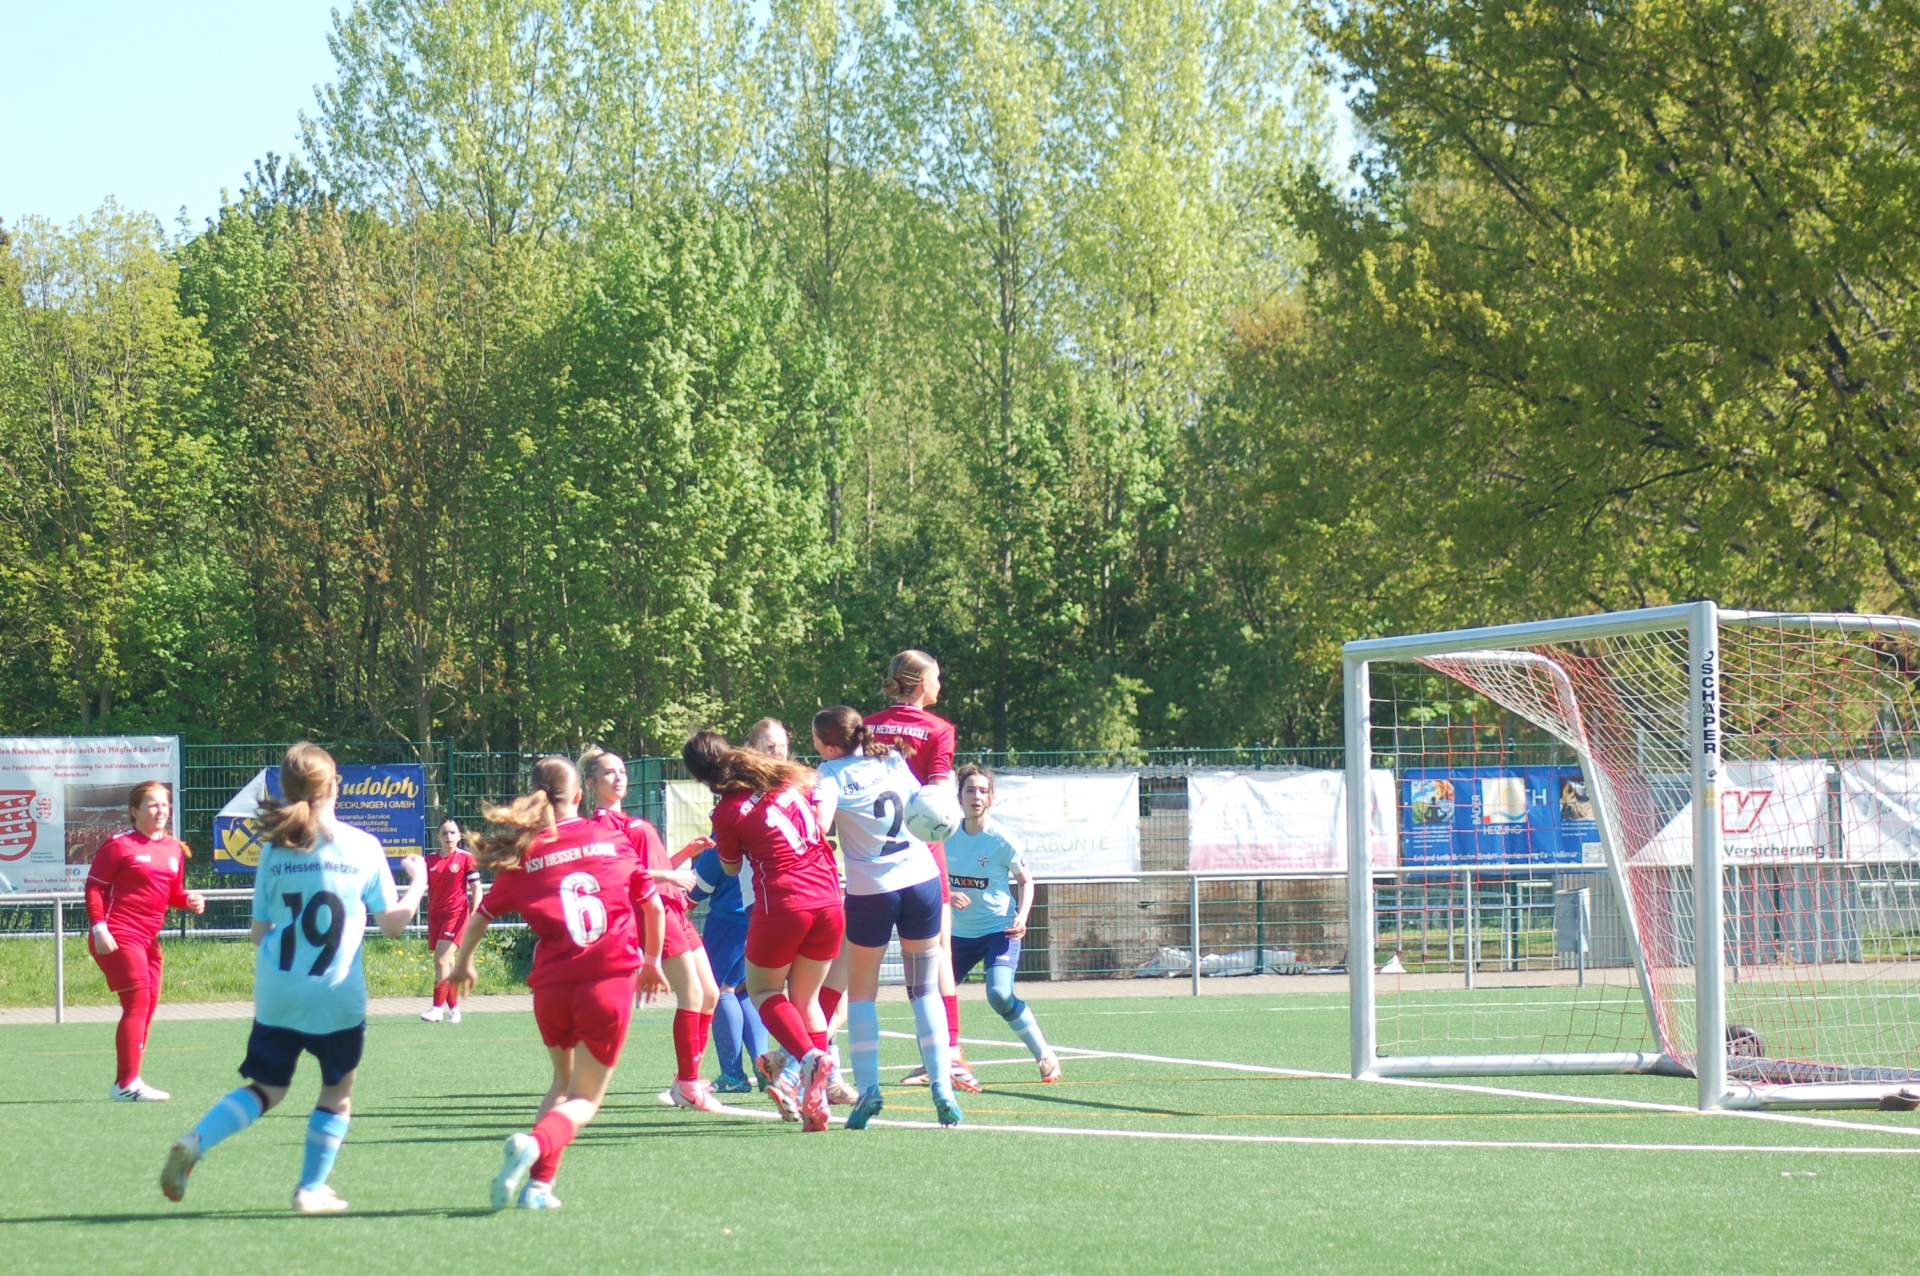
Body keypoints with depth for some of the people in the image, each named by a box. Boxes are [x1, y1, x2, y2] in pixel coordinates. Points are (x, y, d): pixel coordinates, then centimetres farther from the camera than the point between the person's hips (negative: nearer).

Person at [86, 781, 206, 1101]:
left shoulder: (174, 849, 13)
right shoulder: (119, 845, -8)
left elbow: (173, 893, 21)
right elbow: (94, 887, -8)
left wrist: (190, 900, -2)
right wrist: (99, 929, -17)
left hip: (148, 939, 8)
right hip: (119, 937, -8)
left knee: (148, 1004, 10)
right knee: (138, 1001, -13)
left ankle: (129, 1081, 20)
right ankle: (127, 1083, -12)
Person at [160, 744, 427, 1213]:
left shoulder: (274, 850, 1)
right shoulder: (364, 847, -3)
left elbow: (259, 933, 5)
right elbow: (392, 924, 2)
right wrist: (418, 884, 18)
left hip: (276, 993, 2)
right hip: (338, 996, -2)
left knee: (267, 1089, 15)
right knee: (338, 1090, 16)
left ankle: (194, 1142, -6)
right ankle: (312, 1189, 16)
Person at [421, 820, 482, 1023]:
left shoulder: (466, 858, -4)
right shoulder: (430, 860, 8)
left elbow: (476, 887, -3)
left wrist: (474, 914, -11)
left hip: (456, 914, -5)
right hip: (435, 914, 5)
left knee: (441, 960, -15)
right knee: (446, 962, 8)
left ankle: (438, 1008, -15)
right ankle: (454, 1008, 17)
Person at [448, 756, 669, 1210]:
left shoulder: (524, 855, 6)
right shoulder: (612, 838, 8)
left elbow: (481, 916, 12)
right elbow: (653, 904, 16)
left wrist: (463, 964, 31)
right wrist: (653, 960, 32)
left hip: (550, 985, 1)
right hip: (609, 984, -1)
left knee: (563, 1081, 26)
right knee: (584, 1099, 7)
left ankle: (539, 1181, 11)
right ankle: (536, 1144, -24)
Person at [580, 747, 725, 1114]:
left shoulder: (630, 822, 24)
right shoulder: (602, 824, -6)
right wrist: (668, 876, -20)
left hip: (674, 908, 10)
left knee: (710, 995, 9)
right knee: (692, 994, -13)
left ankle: (688, 1080, 16)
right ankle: (688, 1087, -10)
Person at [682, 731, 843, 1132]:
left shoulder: (727, 811, -5)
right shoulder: (790, 778, 8)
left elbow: (730, 867, 11)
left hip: (782, 904, -5)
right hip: (828, 901, 5)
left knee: (763, 990, 17)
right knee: (806, 998, 16)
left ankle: (809, 1055, -12)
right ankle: (816, 1100, 5)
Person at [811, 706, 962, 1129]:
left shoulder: (833, 773, -6)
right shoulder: (893, 760, 8)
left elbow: (820, 823, -21)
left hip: (871, 891, -3)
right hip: (923, 879, 4)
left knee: (861, 991, 13)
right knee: (926, 988, 11)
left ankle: (867, 1088, 2)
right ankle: (942, 1088, 0)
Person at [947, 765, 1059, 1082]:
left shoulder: (1001, 841, -11)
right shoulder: (946, 836, -3)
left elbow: (1025, 880, 1)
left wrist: (1022, 917, -14)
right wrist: (948, 895, -14)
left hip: (999, 929, -5)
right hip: (960, 933, 5)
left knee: (1000, 996, -24)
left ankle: (1045, 1057, -9)